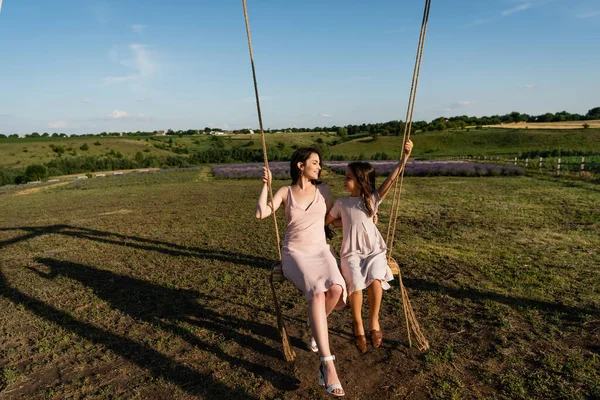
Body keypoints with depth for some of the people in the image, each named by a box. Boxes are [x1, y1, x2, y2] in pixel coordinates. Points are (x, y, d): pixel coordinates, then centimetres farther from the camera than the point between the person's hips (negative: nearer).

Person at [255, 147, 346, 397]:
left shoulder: (323, 190, 9)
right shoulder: (285, 192, 3)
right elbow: (261, 213, -9)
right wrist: (265, 185, -6)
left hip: (320, 250, 3)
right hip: (295, 253, -2)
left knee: (336, 290, -30)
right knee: (317, 292, -34)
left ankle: (316, 324, 6)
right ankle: (327, 364, -33)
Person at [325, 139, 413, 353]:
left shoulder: (373, 198, 0)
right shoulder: (342, 203, 7)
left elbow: (391, 179, -13)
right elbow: (327, 220, 23)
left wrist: (405, 157, -23)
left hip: (374, 250, -1)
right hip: (351, 252, 1)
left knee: (375, 280, -28)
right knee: (356, 283, -27)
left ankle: (374, 322, -2)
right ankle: (358, 326, -3)